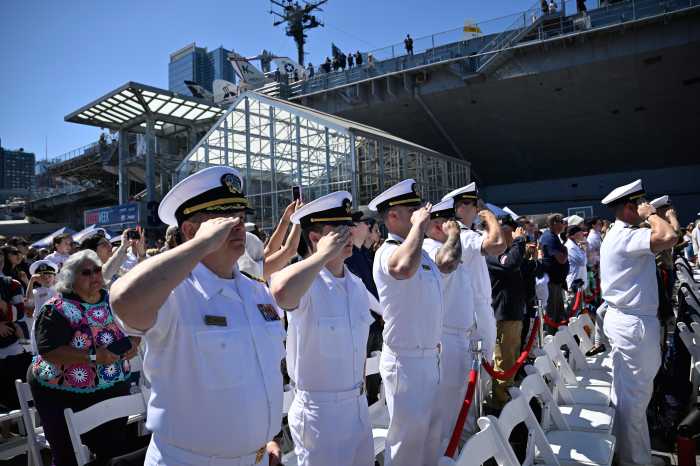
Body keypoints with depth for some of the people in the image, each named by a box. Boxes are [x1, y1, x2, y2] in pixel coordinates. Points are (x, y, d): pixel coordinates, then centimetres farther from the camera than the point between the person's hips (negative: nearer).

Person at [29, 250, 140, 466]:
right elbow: (48, 351, -24)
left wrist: (133, 343, -10)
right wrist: (93, 357, -28)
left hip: (115, 389, 5)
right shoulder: (58, 309, -16)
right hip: (66, 396, -5)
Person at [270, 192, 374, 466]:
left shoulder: (357, 285, 4)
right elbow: (281, 292, -46)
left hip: (359, 405, 8)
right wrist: (323, 254, -32)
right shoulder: (306, 284, -20)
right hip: (320, 410, -7)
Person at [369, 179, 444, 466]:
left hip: (428, 356, 9)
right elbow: (404, 268, -47)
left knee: (430, 431, 24)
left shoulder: (419, 251, 9)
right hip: (407, 361, -9)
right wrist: (418, 225, -32)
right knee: (408, 437, 6)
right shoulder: (389, 251, -21)